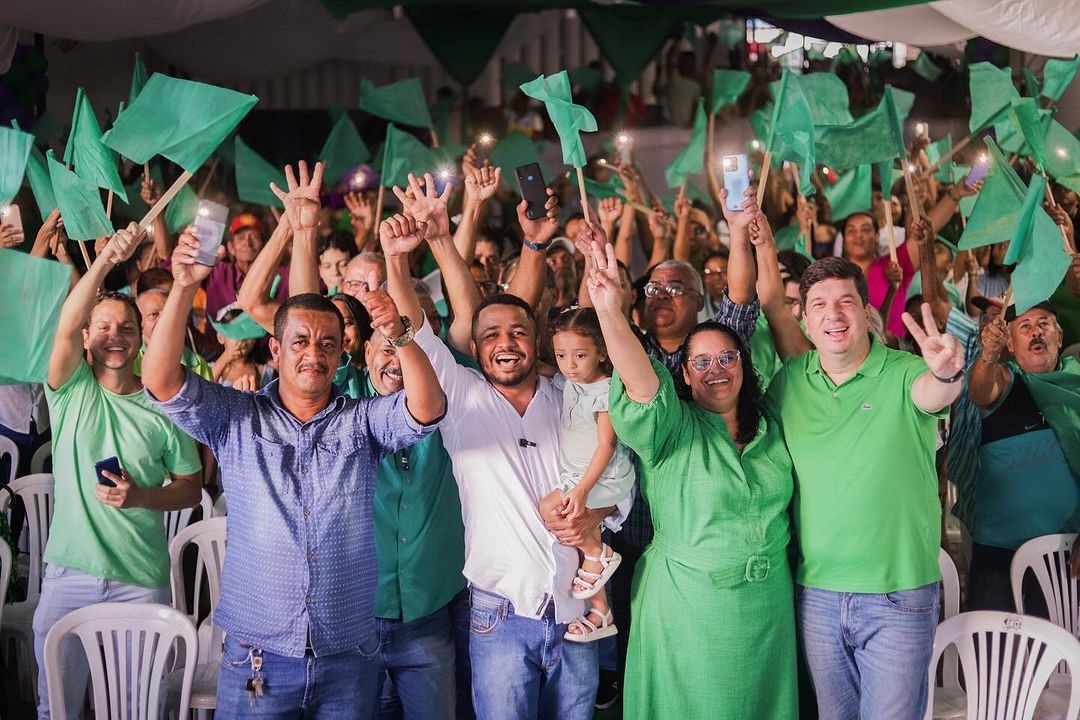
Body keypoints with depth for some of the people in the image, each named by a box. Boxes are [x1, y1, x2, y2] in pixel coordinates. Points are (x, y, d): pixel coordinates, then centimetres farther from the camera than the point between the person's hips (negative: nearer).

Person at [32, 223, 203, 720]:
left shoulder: (161, 409, 2)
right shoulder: (72, 392, 1)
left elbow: (191, 488, 6)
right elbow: (65, 328, -17)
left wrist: (141, 496, -14)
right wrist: (105, 259, -30)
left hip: (142, 579, 0)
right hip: (68, 572, 0)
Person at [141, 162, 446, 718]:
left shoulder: (362, 421, 3)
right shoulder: (234, 419, 2)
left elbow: (426, 408, -14)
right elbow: (161, 381, -10)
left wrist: (399, 336, -31)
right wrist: (184, 287, -21)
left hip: (349, 657, 1)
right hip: (257, 656, -1)